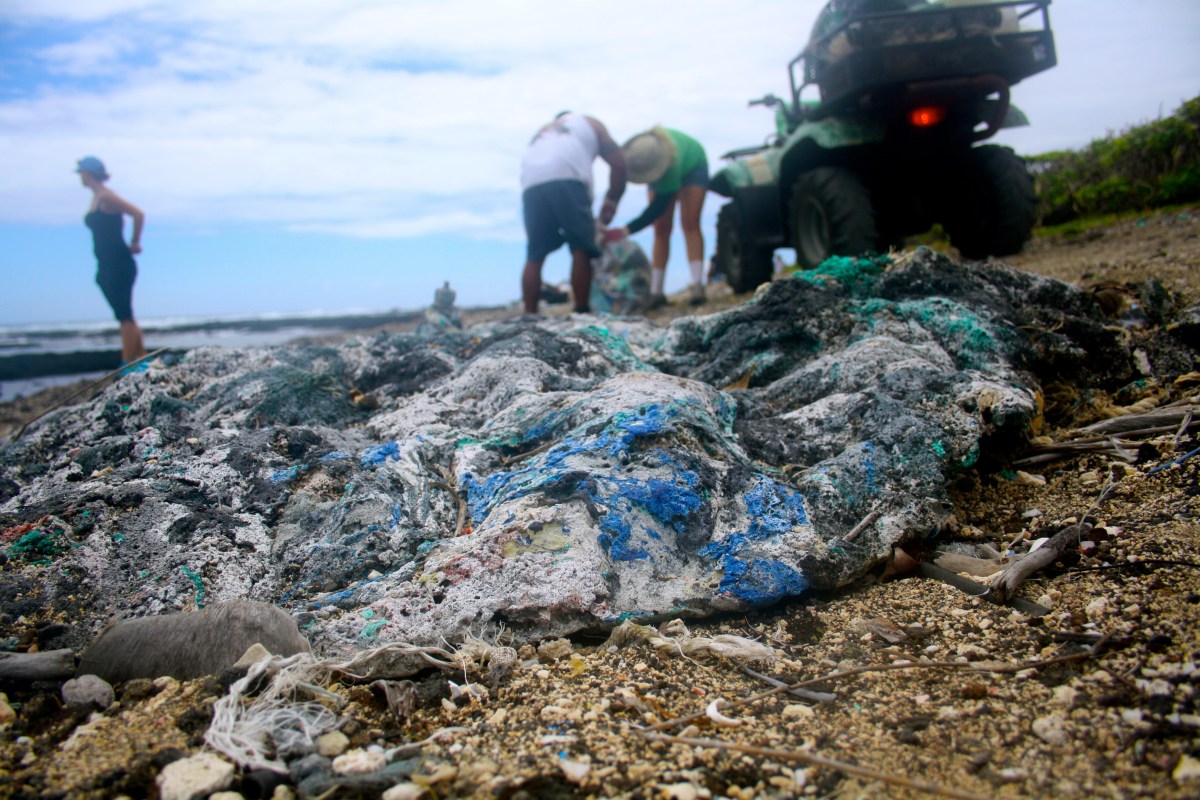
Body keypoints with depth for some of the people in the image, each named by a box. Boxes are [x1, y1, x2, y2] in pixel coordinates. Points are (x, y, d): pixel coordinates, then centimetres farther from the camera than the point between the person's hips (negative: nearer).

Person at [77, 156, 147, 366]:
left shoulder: (106, 197, -12)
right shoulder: (95, 198, 15)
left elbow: (138, 215, -21)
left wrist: (134, 243, -11)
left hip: (119, 265, -10)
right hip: (106, 266, 10)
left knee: (125, 316, -8)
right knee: (125, 316, 11)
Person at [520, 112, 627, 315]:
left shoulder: (542, 131, 40)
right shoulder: (588, 123, 30)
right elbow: (618, 162, 18)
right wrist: (612, 199, 29)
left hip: (531, 185, 4)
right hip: (566, 178, -4)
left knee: (535, 256, 6)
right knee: (581, 249, -2)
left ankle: (530, 317, 3)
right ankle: (582, 312, -6)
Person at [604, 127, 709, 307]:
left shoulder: (671, 166, -46)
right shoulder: (630, 152, -34)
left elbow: (657, 208, -41)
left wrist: (624, 231, -48)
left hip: (692, 166, -4)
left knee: (690, 224, -18)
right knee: (661, 229, -5)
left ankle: (697, 286, -24)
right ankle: (656, 292, -10)